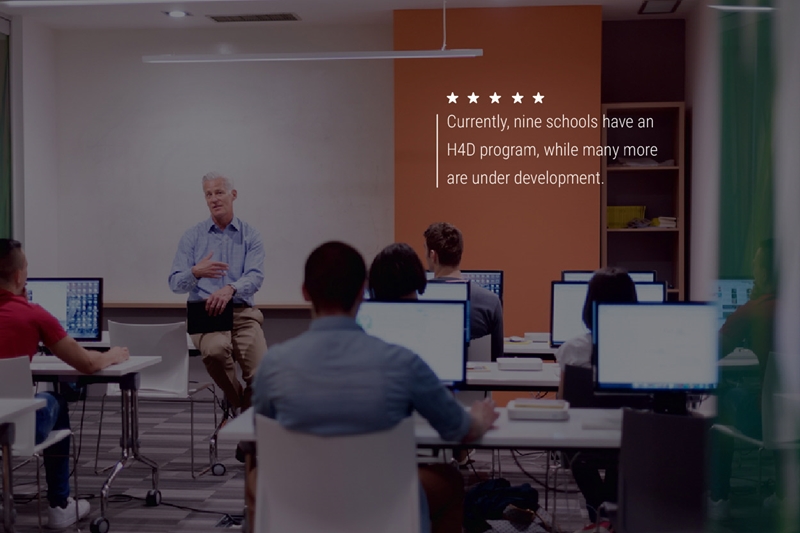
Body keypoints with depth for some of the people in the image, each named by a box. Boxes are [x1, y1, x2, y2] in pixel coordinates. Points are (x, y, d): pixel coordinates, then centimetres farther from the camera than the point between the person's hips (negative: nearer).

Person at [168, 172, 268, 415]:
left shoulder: (250, 236, 6)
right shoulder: (192, 237, 7)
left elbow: (255, 277, -10)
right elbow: (175, 283, 0)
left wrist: (230, 289, -32)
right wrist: (196, 272, -24)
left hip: (242, 314, 1)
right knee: (215, 349, -35)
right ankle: (235, 401, -5)